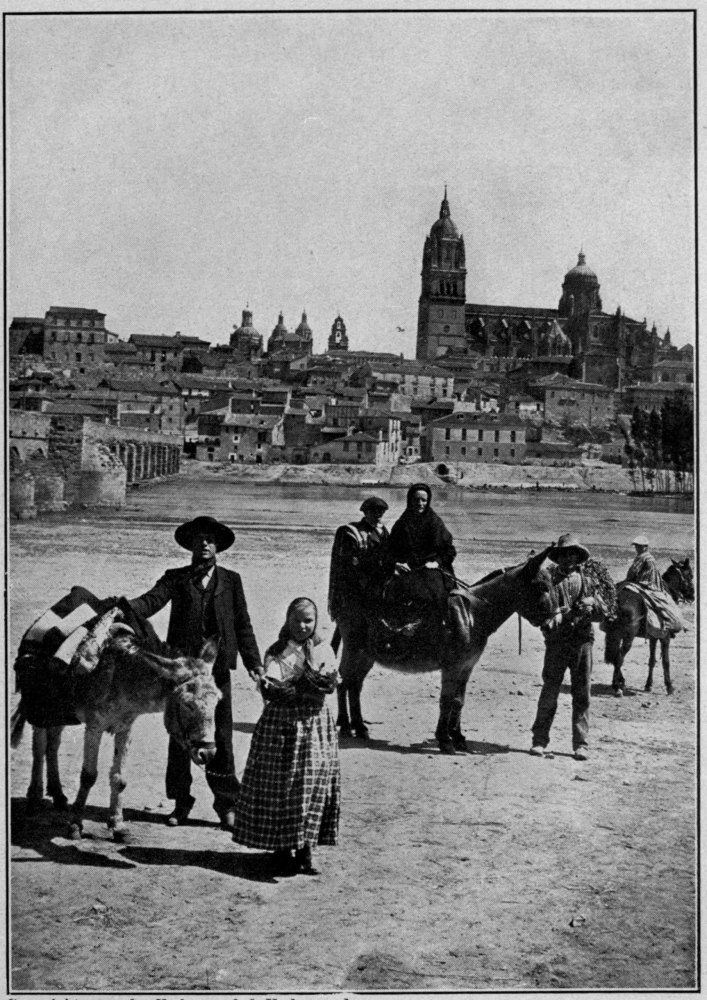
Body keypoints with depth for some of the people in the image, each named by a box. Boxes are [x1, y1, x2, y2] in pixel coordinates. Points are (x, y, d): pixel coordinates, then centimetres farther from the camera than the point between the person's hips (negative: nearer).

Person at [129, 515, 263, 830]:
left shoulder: (231, 580, 10)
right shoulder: (176, 578, 7)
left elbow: (243, 624, 8)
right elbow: (152, 600, -10)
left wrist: (253, 662, 0)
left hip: (218, 669, 0)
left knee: (222, 738, 3)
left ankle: (226, 803, 13)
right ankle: (181, 802, 20)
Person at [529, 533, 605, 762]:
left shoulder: (586, 580, 13)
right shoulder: (549, 580, 4)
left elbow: (602, 609, 10)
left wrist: (591, 603, -11)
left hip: (583, 642, 3)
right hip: (557, 642, -2)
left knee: (582, 695, 4)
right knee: (549, 693, -1)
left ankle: (581, 743, 10)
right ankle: (539, 741, 7)